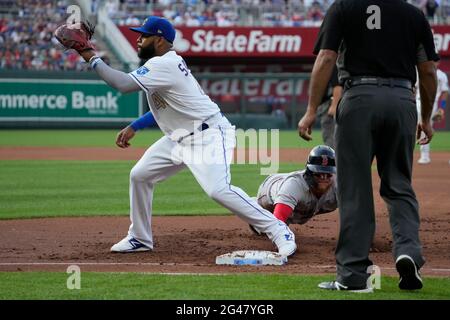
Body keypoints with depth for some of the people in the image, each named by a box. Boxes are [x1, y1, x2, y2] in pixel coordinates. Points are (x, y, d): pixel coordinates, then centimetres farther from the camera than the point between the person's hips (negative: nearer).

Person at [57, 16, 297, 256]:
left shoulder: (164, 65, -20)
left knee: (218, 190, -26)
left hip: (209, 134, -11)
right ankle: (140, 238, 22)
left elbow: (124, 84, -27)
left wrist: (92, 58, -20)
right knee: (139, 175, 9)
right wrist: (134, 127, 17)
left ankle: (279, 232, -18)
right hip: (180, 137, 11)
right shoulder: (165, 63, 11)